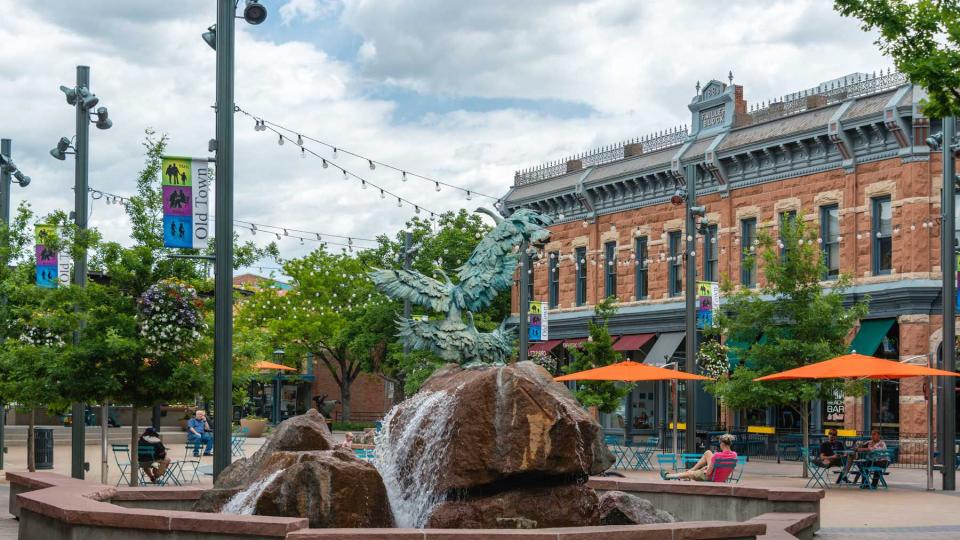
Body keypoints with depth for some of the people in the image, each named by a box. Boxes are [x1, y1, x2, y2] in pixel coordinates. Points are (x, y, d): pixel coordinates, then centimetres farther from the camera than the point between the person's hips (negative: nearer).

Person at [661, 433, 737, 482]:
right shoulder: (734, 455, -12)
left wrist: (704, 471, 3)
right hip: (723, 479, 6)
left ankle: (667, 476, 45)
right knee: (708, 453, 16)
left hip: (712, 478, -6)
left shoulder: (717, 455, -30)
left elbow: (708, 472, -23)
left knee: (689, 473, 21)